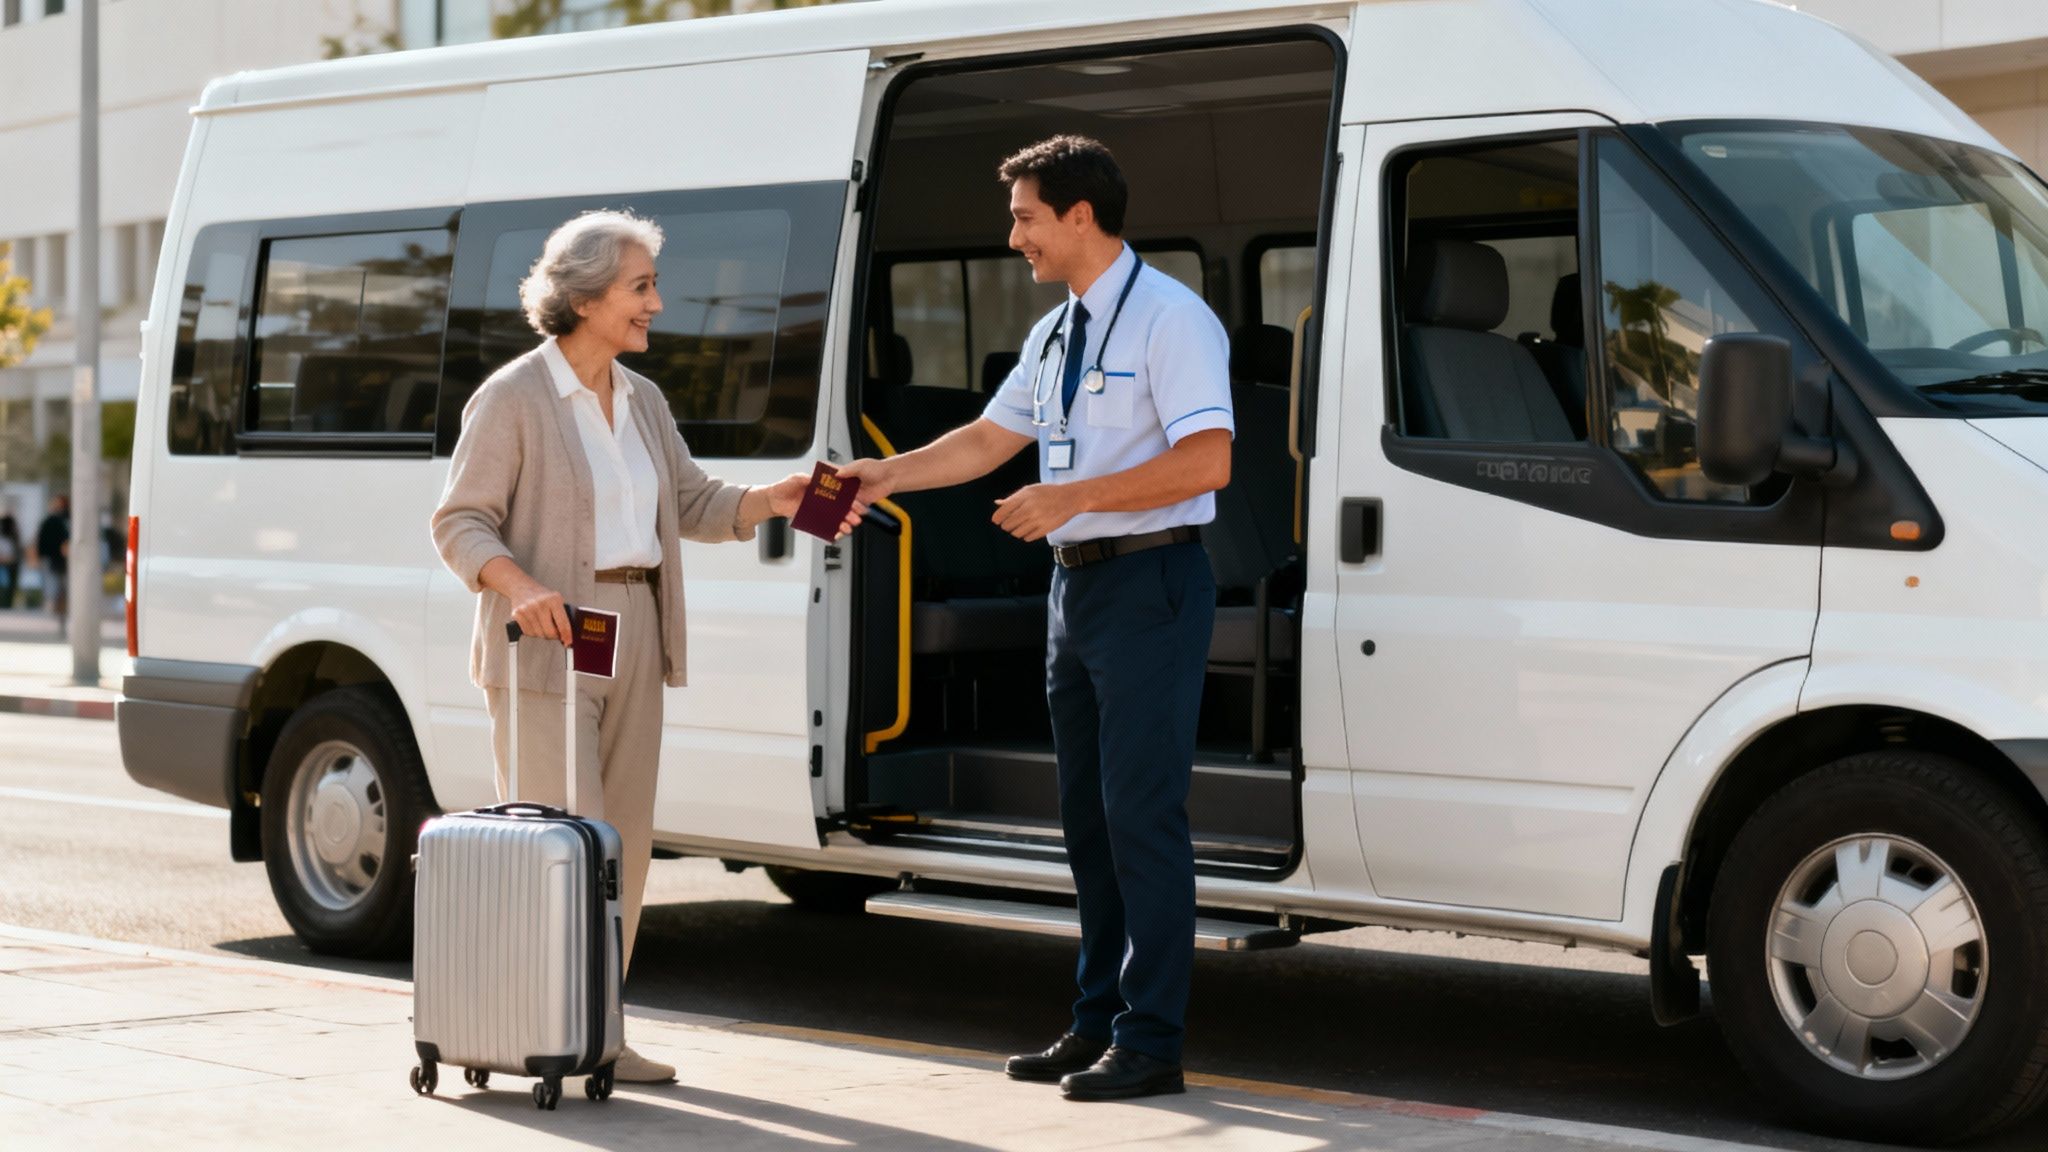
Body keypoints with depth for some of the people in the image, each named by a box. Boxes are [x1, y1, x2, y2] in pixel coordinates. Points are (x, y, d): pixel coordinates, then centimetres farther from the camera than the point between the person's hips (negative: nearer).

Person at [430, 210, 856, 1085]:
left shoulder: (641, 399, 14)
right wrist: (520, 585, -26)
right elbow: (459, 523, -9)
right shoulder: (514, 398, -8)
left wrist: (771, 501, -1)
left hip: (634, 646, 7)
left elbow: (692, 503, 16)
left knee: (626, 844, 7)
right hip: (546, 647, -7)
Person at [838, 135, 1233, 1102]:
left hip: (1149, 584, -9)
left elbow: (1207, 460, -21)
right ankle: (1099, 1021, 22)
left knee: (1142, 812, -8)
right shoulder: (1056, 334, 15)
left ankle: (1149, 1040, -3)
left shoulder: (1169, 318, -12)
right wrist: (887, 474, 14)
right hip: (1078, 581, 9)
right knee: (1086, 814, 13)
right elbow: (987, 440, 24)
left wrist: (1071, 496, -21)